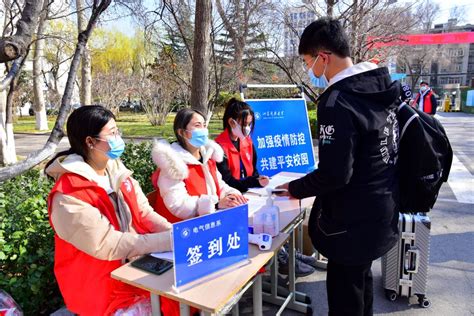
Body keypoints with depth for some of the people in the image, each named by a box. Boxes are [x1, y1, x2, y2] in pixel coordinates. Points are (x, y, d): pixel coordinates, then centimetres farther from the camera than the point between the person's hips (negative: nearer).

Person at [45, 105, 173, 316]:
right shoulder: (68, 197, -20)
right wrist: (169, 240, -27)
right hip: (103, 291, -6)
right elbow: (108, 245, -23)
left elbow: (144, 213, 2)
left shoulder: (117, 171, 2)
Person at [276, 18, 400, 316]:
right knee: (361, 278, 26)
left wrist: (294, 188, -9)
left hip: (352, 221, -9)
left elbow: (333, 175, -26)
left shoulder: (338, 103, -25)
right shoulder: (381, 87, 3)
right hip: (379, 210, 9)